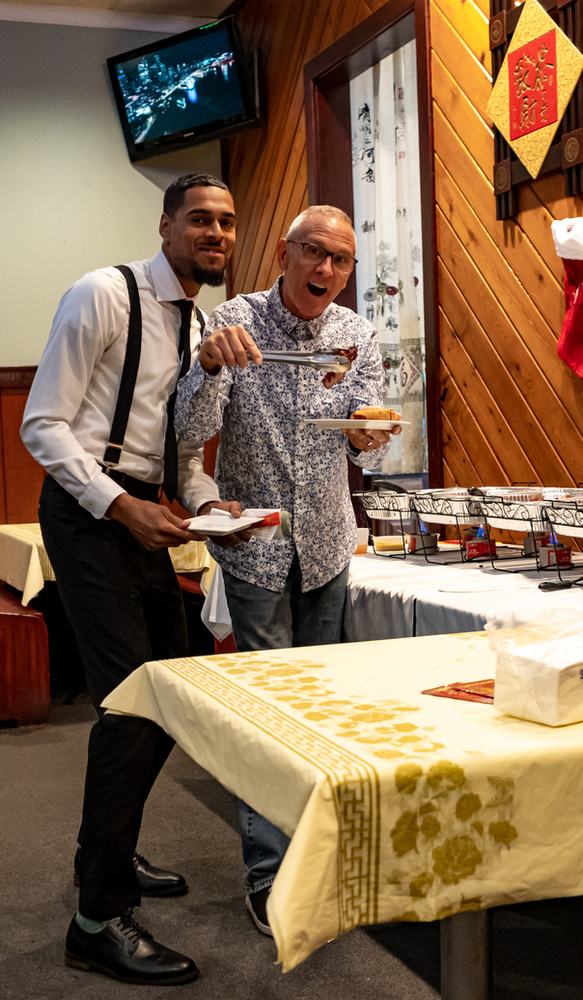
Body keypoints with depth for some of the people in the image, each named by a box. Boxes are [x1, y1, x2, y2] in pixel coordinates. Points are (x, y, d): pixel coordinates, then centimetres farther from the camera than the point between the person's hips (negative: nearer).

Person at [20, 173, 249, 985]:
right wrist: (121, 505, -22)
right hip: (90, 511, -9)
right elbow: (44, 423, -13)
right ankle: (100, 919, -3)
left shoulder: (206, 326, 14)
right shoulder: (105, 295, -11)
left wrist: (207, 501, -1)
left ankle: (109, 857, 33)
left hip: (146, 514, 9)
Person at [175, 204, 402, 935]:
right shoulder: (234, 321, -13)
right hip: (256, 541, -4)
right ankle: (269, 873, 5)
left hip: (326, 543, 4)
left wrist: (368, 440, -32)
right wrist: (209, 364, -38)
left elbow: (368, 444, -8)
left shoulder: (356, 334, -3)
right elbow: (192, 432, -20)